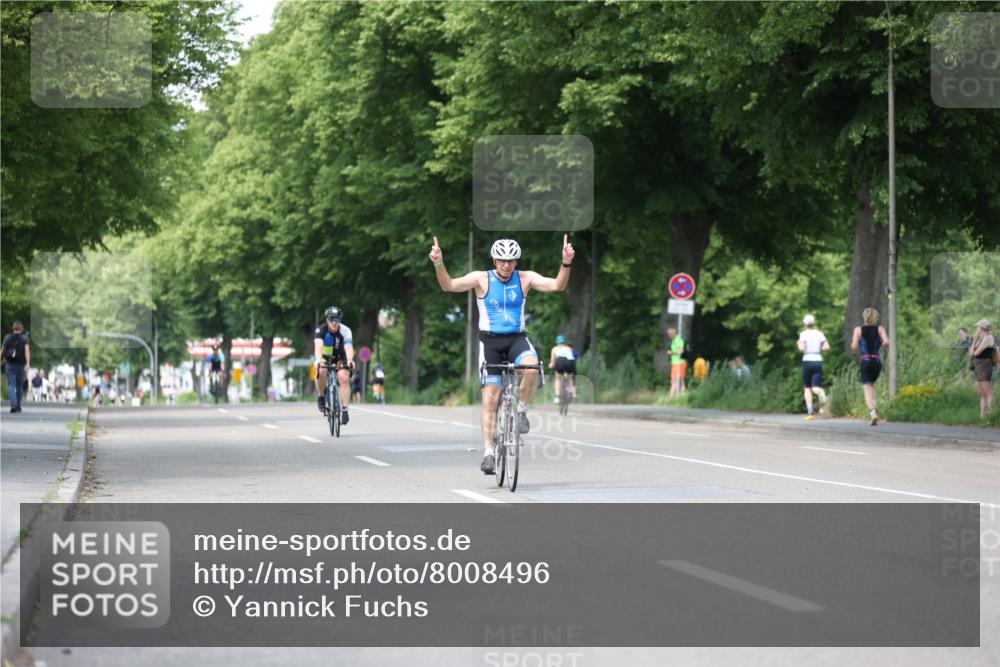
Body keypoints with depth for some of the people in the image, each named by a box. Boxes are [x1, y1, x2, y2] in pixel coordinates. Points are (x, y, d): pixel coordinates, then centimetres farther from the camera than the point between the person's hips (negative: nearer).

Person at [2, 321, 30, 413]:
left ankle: (13, 404, -25)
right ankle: (18, 406, 21)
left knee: (11, 385, -6)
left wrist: (4, 359, 33)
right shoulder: (24, 338, -2)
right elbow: (27, 350, -14)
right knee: (19, 386, 14)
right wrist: (28, 363, -20)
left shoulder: (7, 338, 4)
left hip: (10, 364, 0)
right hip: (20, 364, 0)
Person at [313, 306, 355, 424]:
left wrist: (350, 360, -58)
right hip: (324, 357, -1)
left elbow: (349, 347, -37)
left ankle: (344, 410, -19)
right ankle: (321, 396, -8)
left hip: (340, 358, 1)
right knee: (321, 372, -32)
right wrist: (318, 361, -59)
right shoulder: (320, 330, -25)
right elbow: (318, 346, -40)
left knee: (344, 378, -23)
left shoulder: (345, 331, -24)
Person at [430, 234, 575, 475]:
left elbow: (557, 286, -11)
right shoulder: (481, 279, -5)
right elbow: (448, 285, -16)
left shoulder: (525, 278, -1)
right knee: (490, 397, -5)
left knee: (531, 367, -32)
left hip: (517, 338, 1)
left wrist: (566, 264, -28)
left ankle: (522, 409, -7)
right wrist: (439, 264, -33)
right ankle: (488, 451, 1)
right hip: (490, 340, -1)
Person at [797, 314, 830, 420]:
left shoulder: (804, 334, -2)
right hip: (818, 361, 2)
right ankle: (822, 397, -39)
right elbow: (827, 347, 1)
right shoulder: (819, 333, 8)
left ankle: (810, 412, 0)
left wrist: (798, 344, 8)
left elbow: (802, 348, -14)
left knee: (807, 387, 10)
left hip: (807, 361, -2)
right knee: (815, 387, -1)